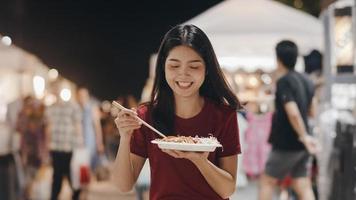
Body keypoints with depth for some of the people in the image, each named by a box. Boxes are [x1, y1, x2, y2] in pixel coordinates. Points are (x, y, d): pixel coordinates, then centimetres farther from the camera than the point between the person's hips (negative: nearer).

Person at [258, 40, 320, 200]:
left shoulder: (283, 82, -15)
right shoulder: (306, 81, 9)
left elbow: (293, 113, -26)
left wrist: (304, 136, -20)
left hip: (286, 145, -7)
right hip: (302, 146, 7)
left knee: (267, 181, 9)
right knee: (303, 187, 5)